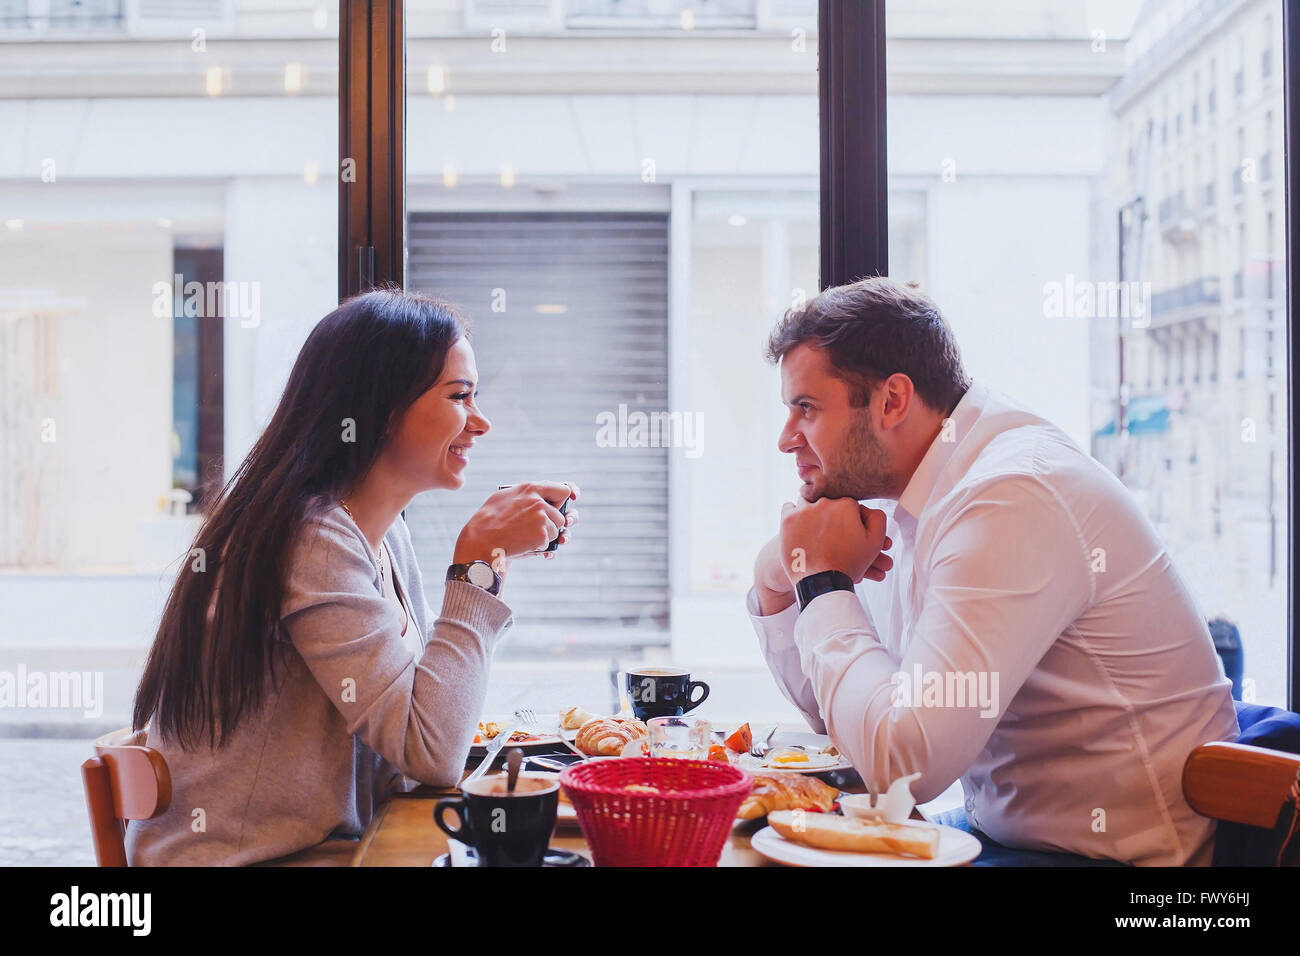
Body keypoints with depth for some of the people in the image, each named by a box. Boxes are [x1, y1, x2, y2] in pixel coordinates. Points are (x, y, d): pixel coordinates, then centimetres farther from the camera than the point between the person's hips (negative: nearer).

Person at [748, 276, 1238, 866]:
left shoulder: (1015, 497, -23)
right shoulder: (922, 499, 6)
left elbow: (902, 762, -28)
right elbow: (834, 715, 12)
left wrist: (824, 581, -16)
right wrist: (776, 583, -3)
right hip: (1001, 829, 8)